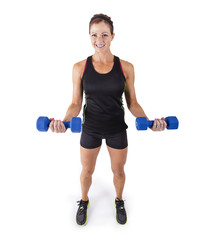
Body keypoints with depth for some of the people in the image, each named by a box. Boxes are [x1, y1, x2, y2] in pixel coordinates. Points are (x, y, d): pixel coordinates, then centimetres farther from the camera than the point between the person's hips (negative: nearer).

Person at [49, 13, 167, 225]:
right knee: (87, 171, 20)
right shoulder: (80, 67, -7)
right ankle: (84, 201, 52)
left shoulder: (126, 67, -8)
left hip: (117, 130, 0)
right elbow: (76, 103, -5)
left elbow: (132, 102, -3)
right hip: (90, 129, 0)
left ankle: (119, 201, 52)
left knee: (118, 171, 20)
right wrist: (64, 120, -24)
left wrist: (148, 121, -19)